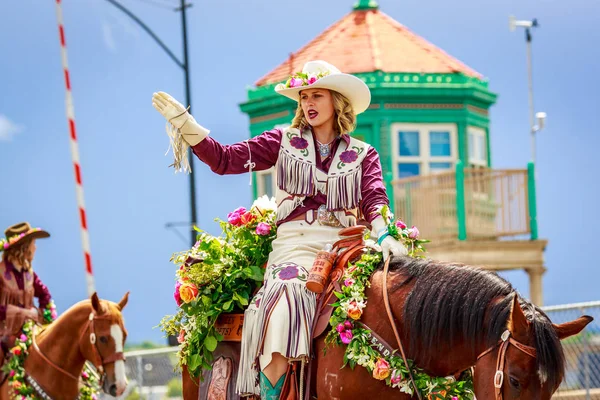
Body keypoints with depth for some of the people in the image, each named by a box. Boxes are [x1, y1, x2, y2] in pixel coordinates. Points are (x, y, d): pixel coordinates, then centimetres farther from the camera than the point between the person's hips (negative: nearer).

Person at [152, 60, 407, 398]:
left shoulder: (363, 155, 18)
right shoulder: (285, 142, 17)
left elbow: (375, 198, 0)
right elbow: (224, 160, 8)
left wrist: (385, 236, -21)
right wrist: (182, 121, -2)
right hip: (296, 243, -1)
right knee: (282, 299, -33)